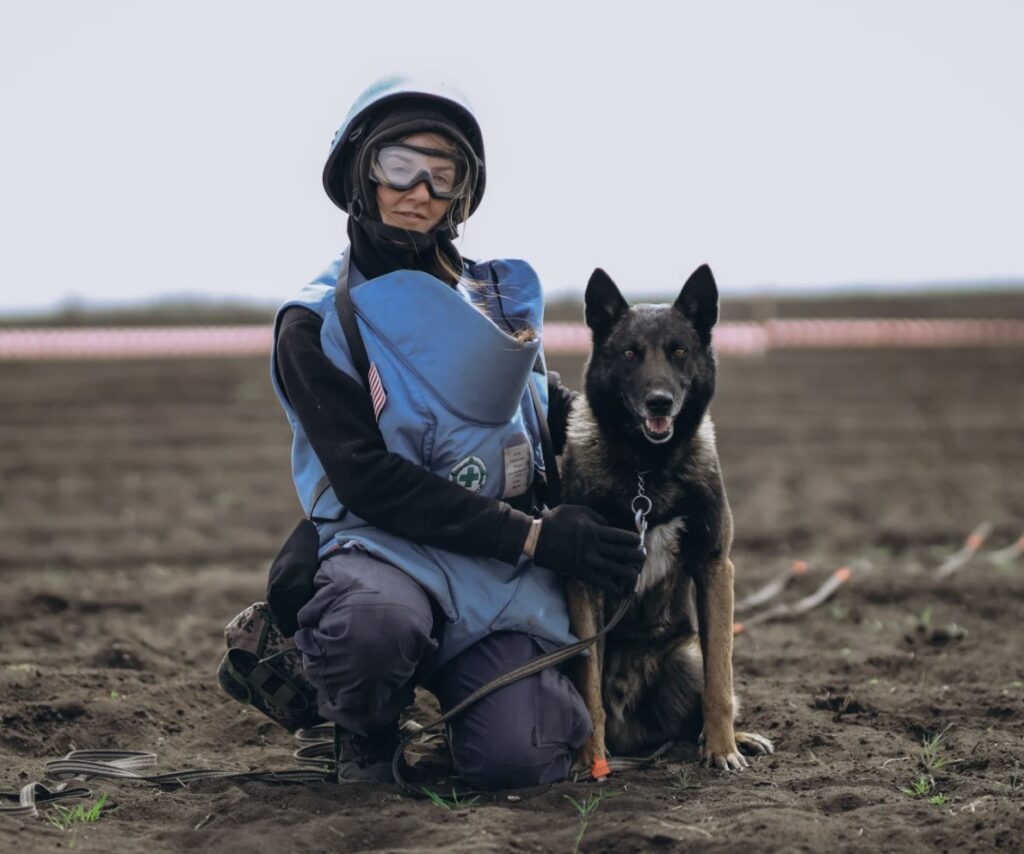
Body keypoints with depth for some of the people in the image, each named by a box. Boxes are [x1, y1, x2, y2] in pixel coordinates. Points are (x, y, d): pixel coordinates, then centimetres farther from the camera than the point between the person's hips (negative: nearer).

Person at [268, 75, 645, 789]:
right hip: (389, 547, -3)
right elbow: (369, 482, -11)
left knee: (514, 759, -23)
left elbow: (552, 407, 30)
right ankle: (366, 734, -4)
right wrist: (533, 536, -16)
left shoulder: (503, 297, 13)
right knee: (375, 627, -40)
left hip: (508, 571, 3)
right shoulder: (314, 327, -1)